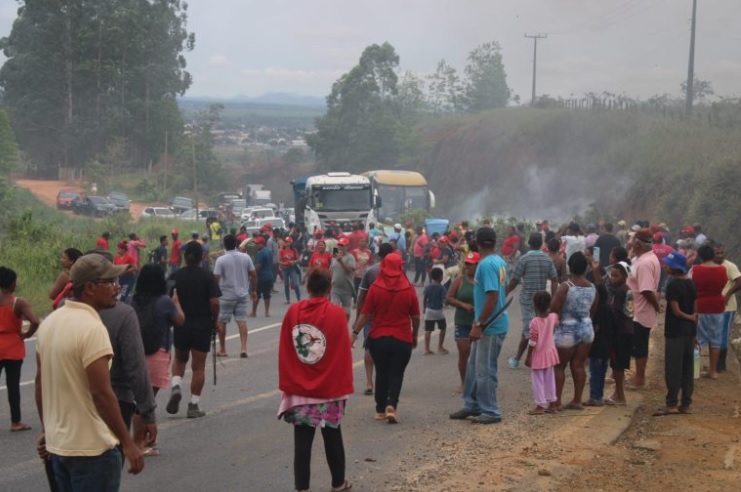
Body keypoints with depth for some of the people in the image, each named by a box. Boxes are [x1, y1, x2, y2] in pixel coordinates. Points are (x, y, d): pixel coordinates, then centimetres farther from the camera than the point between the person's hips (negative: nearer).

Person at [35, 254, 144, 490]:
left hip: (57, 443, 9)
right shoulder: (92, 328, -20)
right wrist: (128, 443, -18)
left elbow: (40, 383, 12)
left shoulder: (49, 322, 6)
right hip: (91, 447, -9)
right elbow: (101, 393, -23)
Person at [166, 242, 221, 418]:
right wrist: (215, 321, 2)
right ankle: (194, 405, 6)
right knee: (198, 366, 5)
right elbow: (214, 303, -13)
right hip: (203, 325, -2)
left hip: (181, 325, 2)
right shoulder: (208, 276, -7)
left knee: (180, 359, 23)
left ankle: (176, 386, -3)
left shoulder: (175, 276, -2)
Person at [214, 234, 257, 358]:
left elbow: (216, 278, -13)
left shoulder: (221, 260, -10)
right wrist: (253, 291, 14)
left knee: (222, 322, 9)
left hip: (226, 295, -3)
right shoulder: (246, 257, 1)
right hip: (242, 294, 3)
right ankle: (243, 348, -8)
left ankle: (222, 349, 16)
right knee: (242, 321, 2)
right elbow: (254, 275, 3)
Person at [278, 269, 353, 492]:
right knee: (332, 439, 14)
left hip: (299, 390, 1)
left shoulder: (292, 312, -3)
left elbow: (284, 352, 2)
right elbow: (344, 354, -6)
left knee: (302, 442, 4)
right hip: (329, 390, -1)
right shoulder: (337, 314, -10)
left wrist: (286, 383, 11)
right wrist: (344, 387, 4)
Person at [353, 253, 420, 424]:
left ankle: (380, 410, 16)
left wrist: (355, 332, 2)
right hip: (402, 339, 0)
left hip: (378, 338, 1)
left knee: (381, 373, 13)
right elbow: (415, 317, 2)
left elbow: (365, 314, -7)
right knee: (396, 374, 6)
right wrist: (414, 336, 16)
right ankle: (391, 405, -13)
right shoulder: (409, 289, -4)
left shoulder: (375, 288, -7)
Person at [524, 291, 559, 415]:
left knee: (538, 381, 3)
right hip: (550, 353, 6)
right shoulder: (553, 317, -7)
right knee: (549, 379, 15)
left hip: (538, 355, -6)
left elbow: (532, 342, -19)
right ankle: (550, 404, 21)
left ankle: (540, 406, 6)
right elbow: (556, 323, 20)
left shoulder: (535, 322, -23)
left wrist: (528, 357, -12)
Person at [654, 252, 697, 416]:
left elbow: (676, 311, -16)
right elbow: (695, 310, 10)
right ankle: (686, 404, 12)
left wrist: (689, 317, 0)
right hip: (690, 331, 7)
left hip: (675, 331, -7)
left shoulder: (673, 285, -14)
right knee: (688, 368, 9)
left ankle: (672, 404, -4)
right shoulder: (691, 284, 8)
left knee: (673, 368, -4)